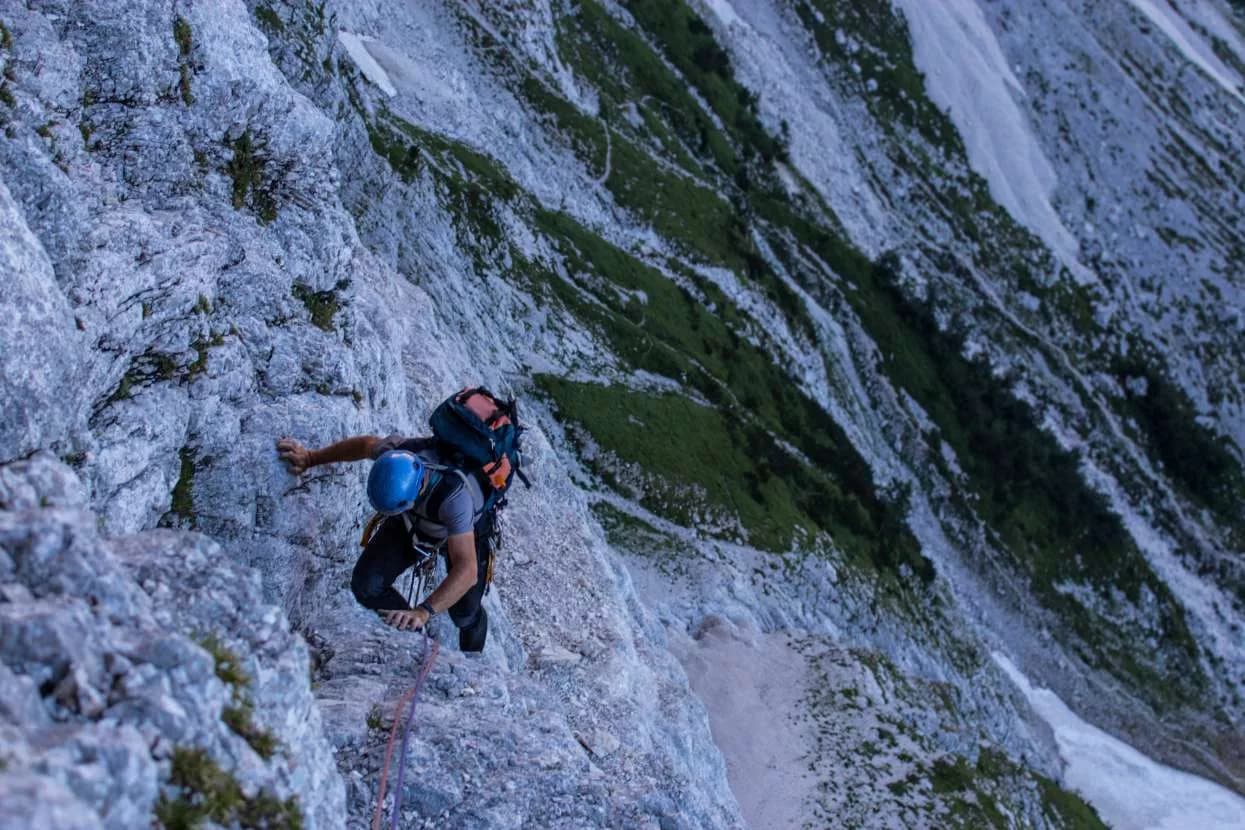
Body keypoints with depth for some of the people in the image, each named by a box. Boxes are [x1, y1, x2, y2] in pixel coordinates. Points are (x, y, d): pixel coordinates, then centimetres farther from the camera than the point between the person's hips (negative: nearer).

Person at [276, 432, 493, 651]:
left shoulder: (455, 497, -50)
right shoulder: (396, 453, -37)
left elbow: (466, 570, -54)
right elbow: (367, 443, -11)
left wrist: (423, 612, -65)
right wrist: (310, 458, -4)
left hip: (465, 532, -4)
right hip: (412, 521, 4)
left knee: (464, 615, 0)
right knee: (366, 585, -11)